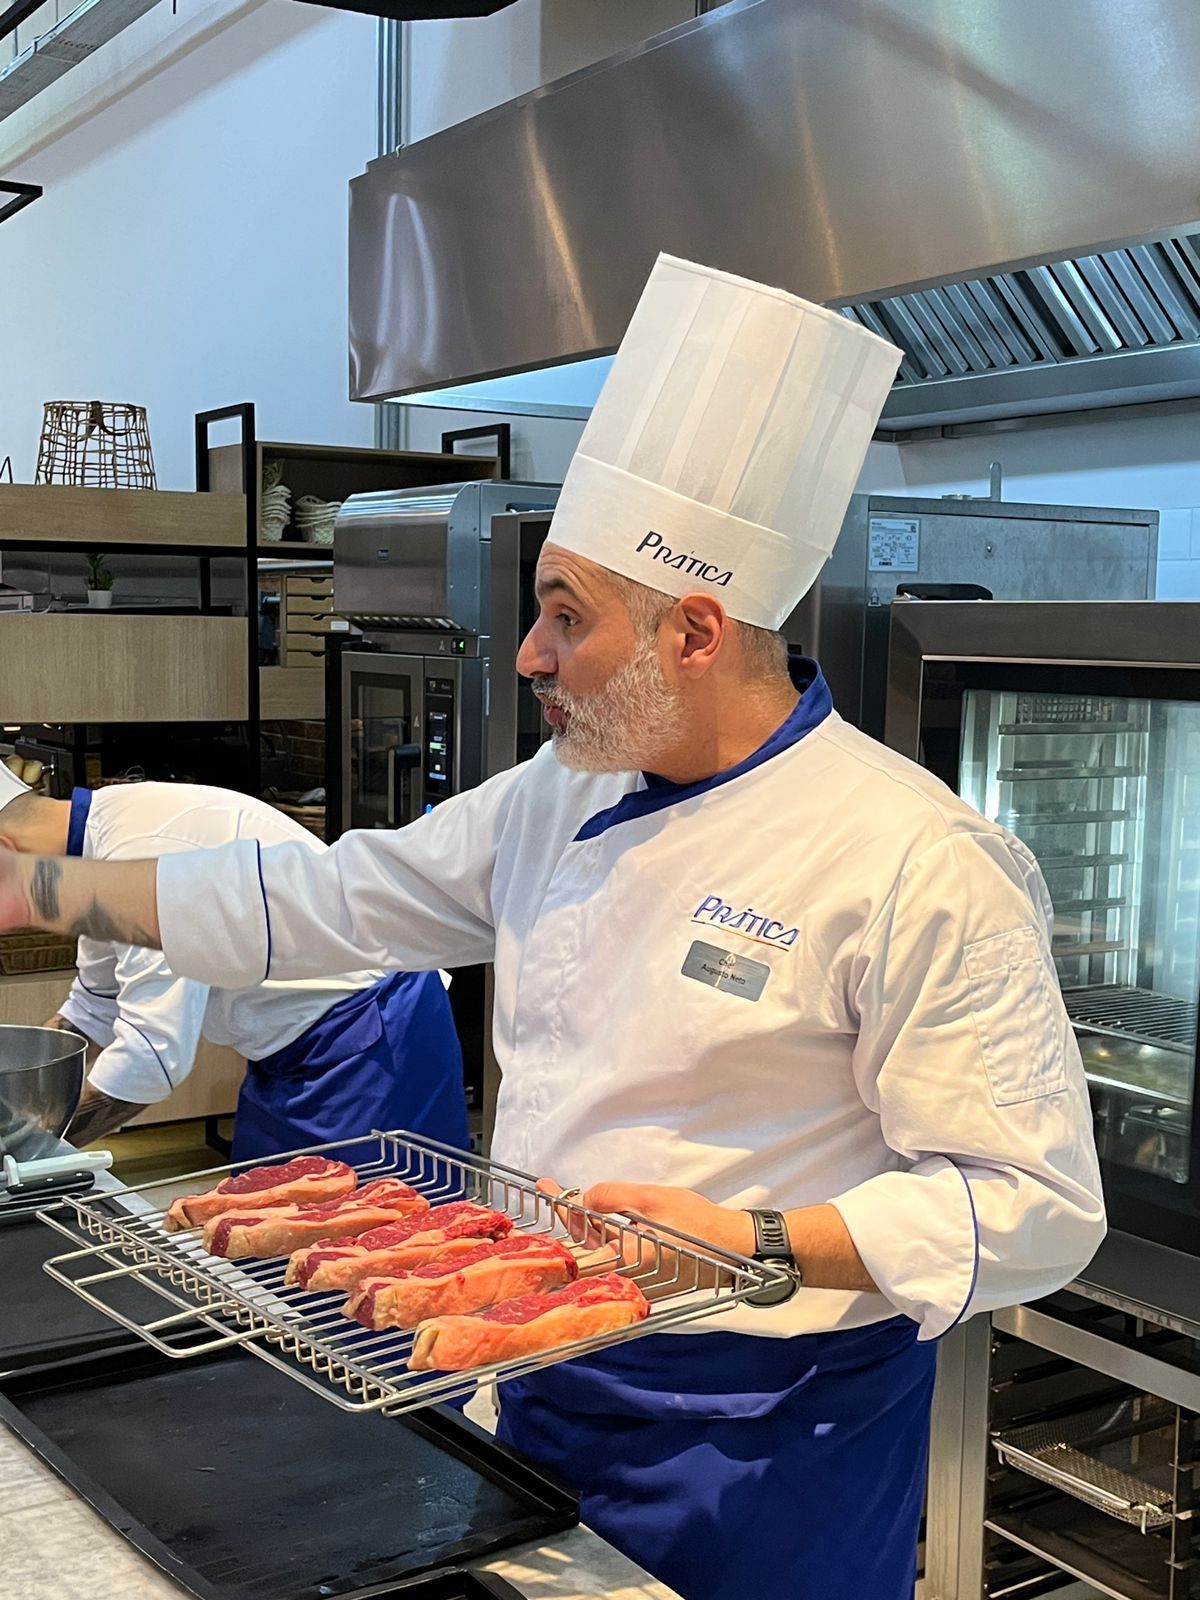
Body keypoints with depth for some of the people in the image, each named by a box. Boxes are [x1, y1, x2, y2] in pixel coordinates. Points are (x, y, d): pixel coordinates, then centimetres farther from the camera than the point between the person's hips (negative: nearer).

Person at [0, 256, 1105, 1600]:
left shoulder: (916, 866, -22)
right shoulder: (561, 798, 1)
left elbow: (1036, 1208, -19)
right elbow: (323, 899, 8)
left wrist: (754, 1242, -28)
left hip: (754, 1446, -6)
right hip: (548, 1385, 7)